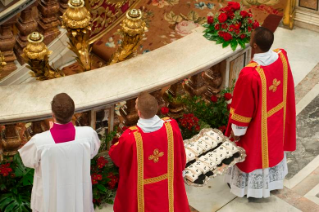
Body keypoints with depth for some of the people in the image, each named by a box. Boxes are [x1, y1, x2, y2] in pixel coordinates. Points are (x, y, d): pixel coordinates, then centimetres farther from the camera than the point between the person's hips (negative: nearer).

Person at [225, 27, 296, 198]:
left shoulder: (250, 74, -39)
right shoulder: (282, 57, -20)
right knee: (272, 147, 29)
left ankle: (249, 186, 44)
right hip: (277, 119, 6)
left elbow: (243, 106, -24)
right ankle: (272, 180, 53)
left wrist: (237, 130, -10)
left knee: (254, 152, 19)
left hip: (257, 123, -6)